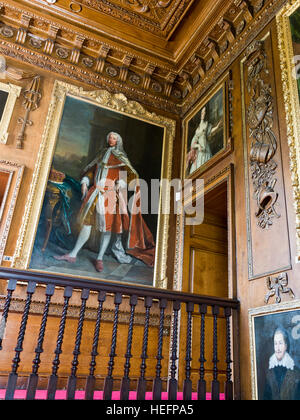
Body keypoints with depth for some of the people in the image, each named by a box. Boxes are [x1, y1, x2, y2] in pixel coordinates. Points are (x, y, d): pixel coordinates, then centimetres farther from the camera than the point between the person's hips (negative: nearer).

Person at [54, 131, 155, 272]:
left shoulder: (120, 157, 6)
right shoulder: (102, 154, 19)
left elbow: (131, 174, -4)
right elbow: (91, 170, 24)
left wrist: (120, 184, -17)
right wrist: (85, 182, 9)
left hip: (109, 193, -4)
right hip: (95, 192, 4)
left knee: (106, 225, -4)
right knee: (87, 222, 2)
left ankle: (100, 258, 6)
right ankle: (73, 255, 6)